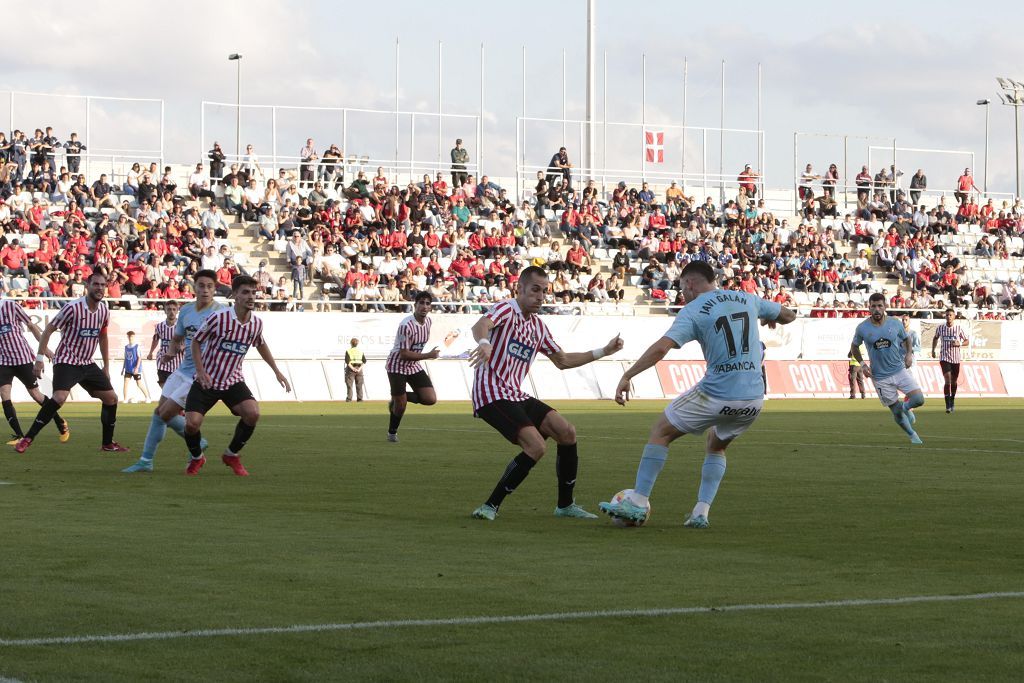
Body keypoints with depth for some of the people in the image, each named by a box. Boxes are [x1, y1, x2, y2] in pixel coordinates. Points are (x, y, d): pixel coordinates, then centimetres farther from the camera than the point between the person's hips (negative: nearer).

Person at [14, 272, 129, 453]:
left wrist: (106, 367, 20)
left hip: (87, 363, 7)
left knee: (111, 398, 6)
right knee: (60, 397, -29)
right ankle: (27, 439, -21)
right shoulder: (73, 308, -17)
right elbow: (49, 329, -11)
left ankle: (107, 443, 21)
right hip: (66, 361, -7)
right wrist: (39, 358, -14)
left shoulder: (104, 311, 3)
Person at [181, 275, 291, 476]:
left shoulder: (256, 323, -3)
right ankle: (196, 458, 17)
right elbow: (196, 341, -4)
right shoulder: (219, 318, -17)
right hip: (207, 381, -3)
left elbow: (261, 345, 20)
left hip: (233, 381, 3)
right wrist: (201, 371, -14)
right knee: (192, 423, -17)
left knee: (252, 413, -22)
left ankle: (232, 455, 3)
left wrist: (277, 371, 21)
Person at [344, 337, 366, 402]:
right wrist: (360, 368, -6)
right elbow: (364, 361, 1)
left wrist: (352, 368, -13)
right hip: (359, 369, 3)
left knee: (349, 384, 0)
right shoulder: (361, 351, 8)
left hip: (351, 368, -3)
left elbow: (347, 361, -13)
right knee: (359, 385, 7)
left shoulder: (348, 351, -2)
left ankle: (349, 398, -5)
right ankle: (360, 398, 5)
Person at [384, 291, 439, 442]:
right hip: (397, 366, -7)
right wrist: (428, 355, -25)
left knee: (431, 399, -6)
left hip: (414, 366, 7)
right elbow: (404, 354, -26)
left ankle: (396, 400, 16)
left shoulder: (428, 321, -1)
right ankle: (392, 432, 23)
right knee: (401, 405, -4)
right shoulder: (406, 325, -26)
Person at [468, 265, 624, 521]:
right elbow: (481, 325, -31)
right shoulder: (506, 310, -8)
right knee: (536, 446, -23)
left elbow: (562, 360, 28)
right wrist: (484, 343, -55)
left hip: (516, 395, 9)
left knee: (566, 432, 2)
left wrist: (603, 352, 23)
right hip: (492, 394, -9)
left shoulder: (538, 326, 18)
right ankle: (490, 506, -16)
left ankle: (565, 505, 15)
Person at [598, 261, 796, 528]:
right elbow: (789, 315, 26)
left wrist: (627, 376, -16)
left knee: (661, 432, 13)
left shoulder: (693, 310, -5)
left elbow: (661, 347, -18)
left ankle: (638, 503, 8)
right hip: (754, 398, 5)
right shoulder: (747, 300, 11)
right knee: (716, 446, 30)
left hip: (717, 394, -5)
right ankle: (701, 512, 17)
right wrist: (771, 318, 48)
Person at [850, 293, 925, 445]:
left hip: (900, 369, 1)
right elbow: (854, 347, 10)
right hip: (880, 377, -1)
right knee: (896, 411, 2)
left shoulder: (895, 323, -3)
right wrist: (863, 364, -3)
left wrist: (909, 354, -2)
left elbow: (906, 338, 15)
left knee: (919, 399, -13)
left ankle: (906, 408, 23)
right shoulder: (862, 328, -7)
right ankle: (912, 435, 26)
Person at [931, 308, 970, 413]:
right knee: (947, 380, -15)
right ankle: (948, 405, -17)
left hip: (956, 358, 1)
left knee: (954, 381, 11)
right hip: (944, 358, -1)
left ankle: (952, 401, 34)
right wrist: (933, 350, 15)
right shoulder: (940, 328, 1)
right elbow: (935, 338, 20)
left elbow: (967, 341, 3)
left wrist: (959, 343, -16)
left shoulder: (959, 328, -3)